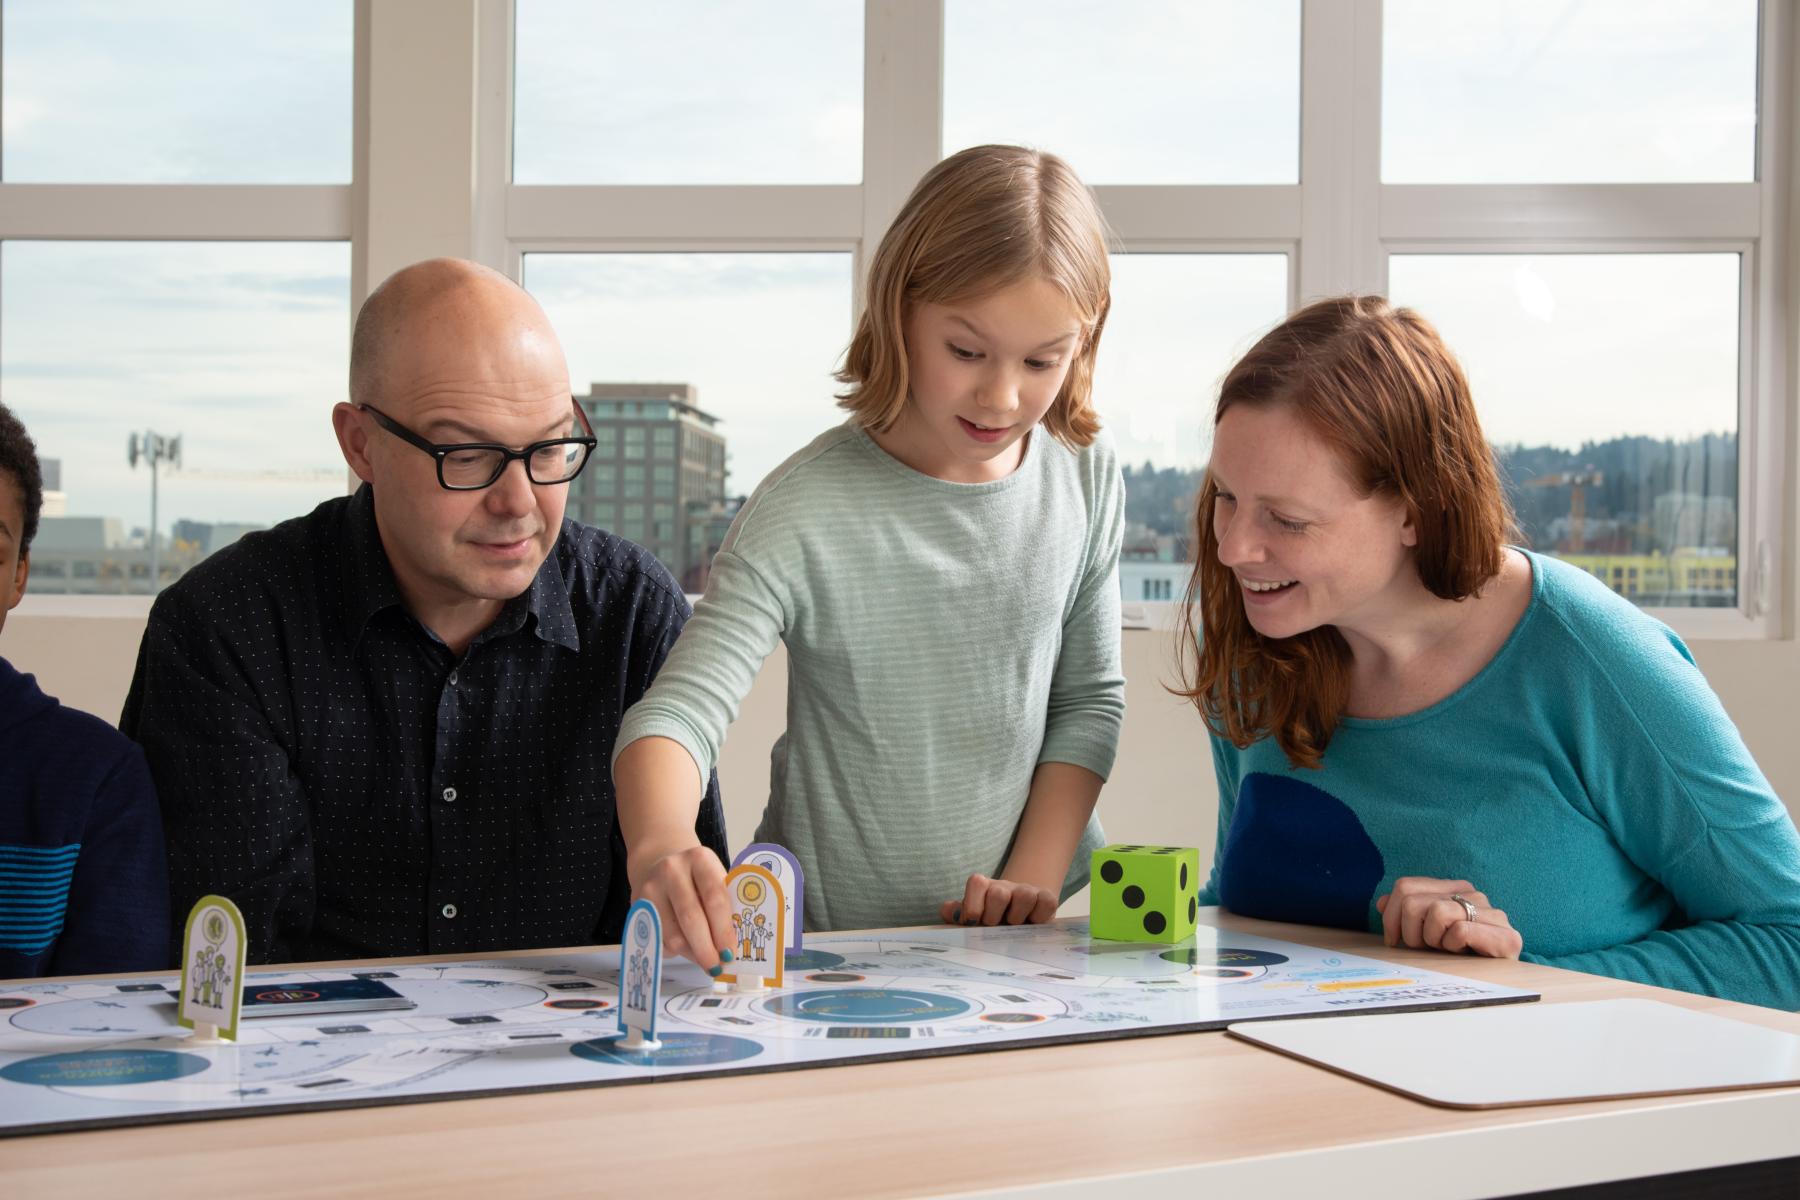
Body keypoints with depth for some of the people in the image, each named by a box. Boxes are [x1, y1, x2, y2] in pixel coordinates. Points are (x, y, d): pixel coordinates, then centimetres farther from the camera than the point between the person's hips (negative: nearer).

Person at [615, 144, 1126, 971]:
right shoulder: (809, 511, -14)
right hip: (826, 947, -2)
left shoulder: (1084, 477, 1)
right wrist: (659, 848, -40)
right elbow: (677, 712, -20)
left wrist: (1031, 880, -2)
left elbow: (1089, 698, 9)